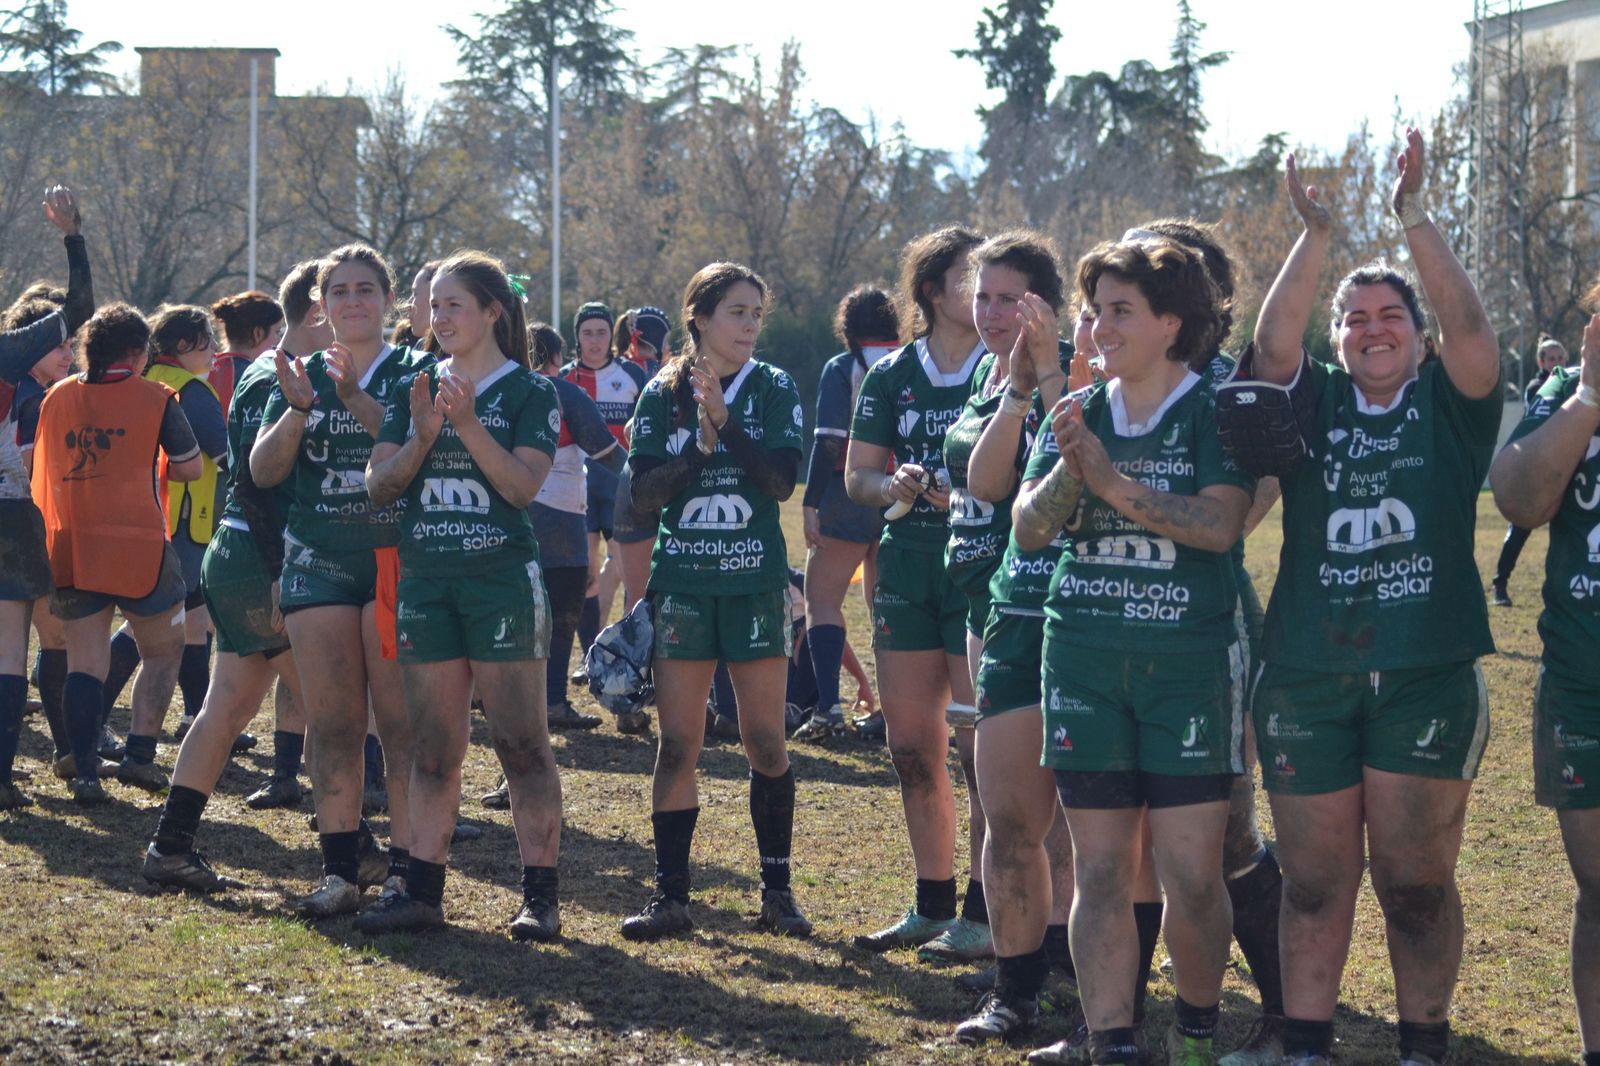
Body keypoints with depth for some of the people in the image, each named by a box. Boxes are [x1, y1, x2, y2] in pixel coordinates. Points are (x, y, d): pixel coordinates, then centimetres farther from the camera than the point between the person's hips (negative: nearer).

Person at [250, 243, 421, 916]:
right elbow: (263, 471, 3)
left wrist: (357, 400, -23)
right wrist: (297, 411, -13)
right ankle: (341, 868, 5)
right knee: (331, 724, 1)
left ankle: (404, 868, -3)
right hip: (318, 564, 3)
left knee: (402, 722, -6)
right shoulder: (302, 377, 12)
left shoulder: (414, 374, 3)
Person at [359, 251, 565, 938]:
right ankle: (422, 890, 9)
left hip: (504, 580, -5)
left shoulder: (529, 393, -1)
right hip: (425, 583, 5)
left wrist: (468, 424, -21)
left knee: (522, 744, -5)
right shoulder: (413, 391, 12)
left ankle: (540, 895, -3)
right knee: (433, 746, 7)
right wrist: (422, 434, -11)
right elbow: (379, 487, 5)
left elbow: (523, 485, -12)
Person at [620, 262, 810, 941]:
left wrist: (724, 421, -19)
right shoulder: (662, 394, 4)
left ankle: (776, 890, 12)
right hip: (681, 585, 1)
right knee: (677, 744, -1)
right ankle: (670, 894, 4)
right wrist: (697, 449, -17)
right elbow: (643, 494, -3)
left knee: (765, 741, 1)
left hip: (755, 584, -1)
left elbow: (782, 480, -11)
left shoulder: (773, 389, 1)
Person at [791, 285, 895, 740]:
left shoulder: (841, 369, -5)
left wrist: (810, 502, -13)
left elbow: (828, 441, -12)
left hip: (849, 495, -4)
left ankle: (828, 706, -11)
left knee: (822, 598, 2)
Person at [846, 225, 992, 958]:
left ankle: (983, 912, 1)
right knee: (911, 749, 9)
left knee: (983, 748, -7)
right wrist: (895, 485, -11)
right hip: (906, 565, 5)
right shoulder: (890, 377, 9)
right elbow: (857, 476, 10)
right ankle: (932, 905, 21)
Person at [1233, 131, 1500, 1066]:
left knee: (1416, 881, 1)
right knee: (1314, 882, 5)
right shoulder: (1313, 407, 11)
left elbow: (1471, 329, -12)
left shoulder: (1450, 406, 6)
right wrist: (1318, 237, -16)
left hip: (1427, 674, -2)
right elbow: (1273, 342, -7)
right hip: (1307, 675, 2)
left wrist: (1416, 222, -19)